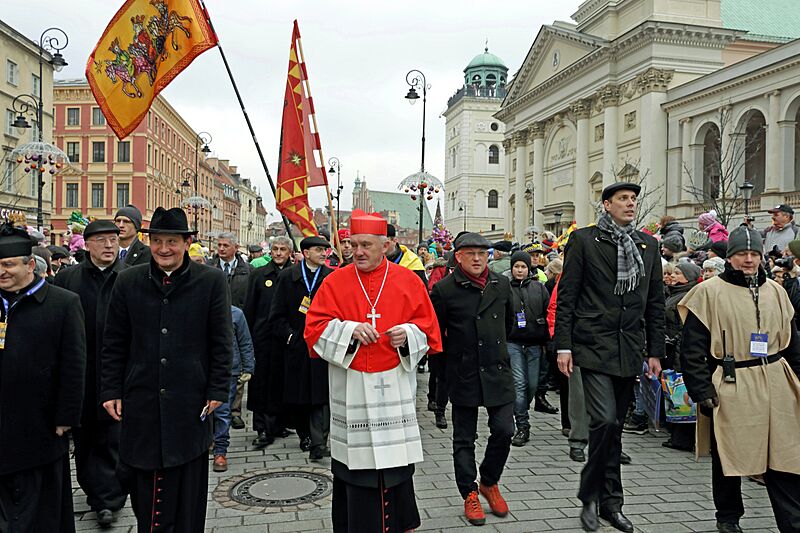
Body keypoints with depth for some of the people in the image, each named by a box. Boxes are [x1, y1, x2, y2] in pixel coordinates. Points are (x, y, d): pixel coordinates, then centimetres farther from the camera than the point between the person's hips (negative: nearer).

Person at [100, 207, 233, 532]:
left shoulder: (212, 281, -3)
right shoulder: (128, 281, 4)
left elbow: (222, 342, -1)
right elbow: (113, 343, 8)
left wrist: (218, 390, -4)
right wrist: (111, 391, 4)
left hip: (190, 402, -2)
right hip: (141, 401, 2)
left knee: (187, 486, 8)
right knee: (142, 483, 7)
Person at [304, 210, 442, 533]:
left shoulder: (408, 281, 4)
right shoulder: (335, 282, 3)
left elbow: (429, 327, 8)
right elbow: (314, 328, -1)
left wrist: (408, 334, -13)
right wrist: (349, 330, -17)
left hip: (395, 388, 1)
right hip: (350, 390, 0)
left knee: (396, 457, 5)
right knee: (355, 460, 5)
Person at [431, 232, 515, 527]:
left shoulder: (501, 284, 5)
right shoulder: (444, 289, -8)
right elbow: (436, 332, 1)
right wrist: (453, 357, 7)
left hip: (498, 370, 3)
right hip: (464, 375, -3)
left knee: (504, 430, 0)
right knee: (464, 438, 6)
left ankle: (489, 483, 24)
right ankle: (469, 494, 22)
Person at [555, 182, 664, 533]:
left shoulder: (647, 244, 12)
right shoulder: (583, 240, -1)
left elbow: (655, 302, 14)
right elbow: (566, 296, -3)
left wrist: (655, 351, 10)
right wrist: (563, 346, -8)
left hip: (630, 351, 5)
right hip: (594, 346, -4)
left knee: (615, 426, 12)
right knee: (604, 420, -14)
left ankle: (609, 502, 24)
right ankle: (591, 497, 6)